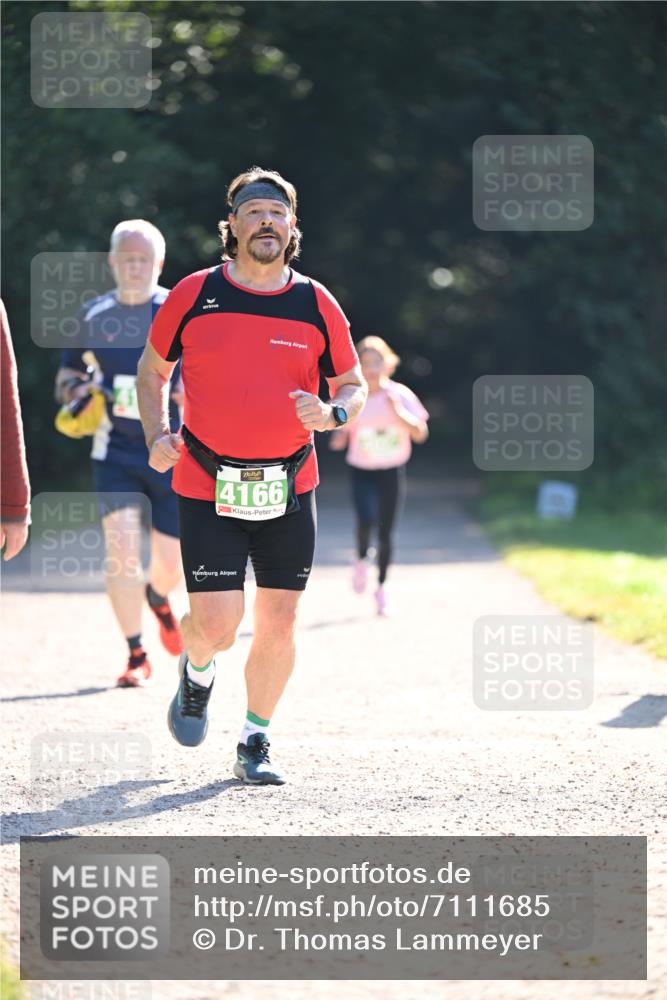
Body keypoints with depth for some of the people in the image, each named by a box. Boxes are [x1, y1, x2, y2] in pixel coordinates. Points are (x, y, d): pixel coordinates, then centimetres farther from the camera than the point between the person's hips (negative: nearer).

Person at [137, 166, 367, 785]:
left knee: (277, 621, 3)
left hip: (289, 489, 2)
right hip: (207, 489, -2)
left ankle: (255, 744, 20)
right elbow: (152, 369, 13)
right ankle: (197, 672, 27)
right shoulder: (194, 295, -1)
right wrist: (157, 436, -2)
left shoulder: (317, 304, 2)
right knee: (216, 625, -10)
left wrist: (331, 413, -11)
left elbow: (354, 386, 11)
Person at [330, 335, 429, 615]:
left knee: (386, 532, 3)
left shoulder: (400, 395, -4)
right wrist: (339, 432, -20)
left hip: (392, 471, 1)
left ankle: (381, 588, 22)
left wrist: (398, 411, -21)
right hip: (361, 470, -1)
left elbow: (420, 434, -7)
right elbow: (339, 442, 3)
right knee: (366, 519, -24)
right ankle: (361, 559, 8)